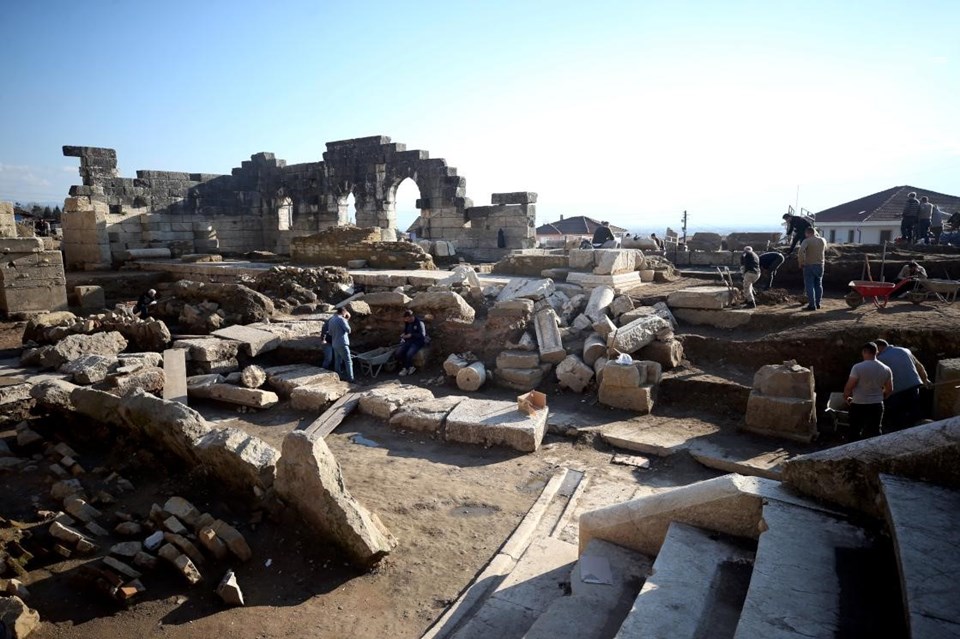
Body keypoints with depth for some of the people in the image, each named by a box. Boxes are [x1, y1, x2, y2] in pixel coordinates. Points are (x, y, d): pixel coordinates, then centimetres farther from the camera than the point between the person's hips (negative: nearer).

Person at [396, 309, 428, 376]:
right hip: (409, 341, 6)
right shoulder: (407, 322, 6)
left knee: (409, 354, -31)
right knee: (398, 353, -19)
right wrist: (404, 334, -1)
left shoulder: (419, 322, -15)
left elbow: (422, 335, -17)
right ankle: (410, 367, -1)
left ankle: (406, 369, -2)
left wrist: (411, 335, -23)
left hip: (418, 342, -6)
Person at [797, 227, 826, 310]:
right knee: (818, 285, 16)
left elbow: (801, 252, -24)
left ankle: (812, 305, -4)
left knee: (809, 286, -2)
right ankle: (818, 303, 22)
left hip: (809, 265, -6)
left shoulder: (806, 241, -12)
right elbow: (825, 251, 23)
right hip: (820, 265, 6)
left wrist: (801, 264, -16)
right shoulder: (823, 240, 7)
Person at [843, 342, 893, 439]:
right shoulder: (886, 369, 1)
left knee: (855, 433, 10)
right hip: (877, 406, 4)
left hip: (859, 406, -4)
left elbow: (849, 387, -14)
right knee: (875, 433, 12)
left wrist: (845, 397, 5)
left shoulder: (858, 367, -16)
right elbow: (889, 390, 10)